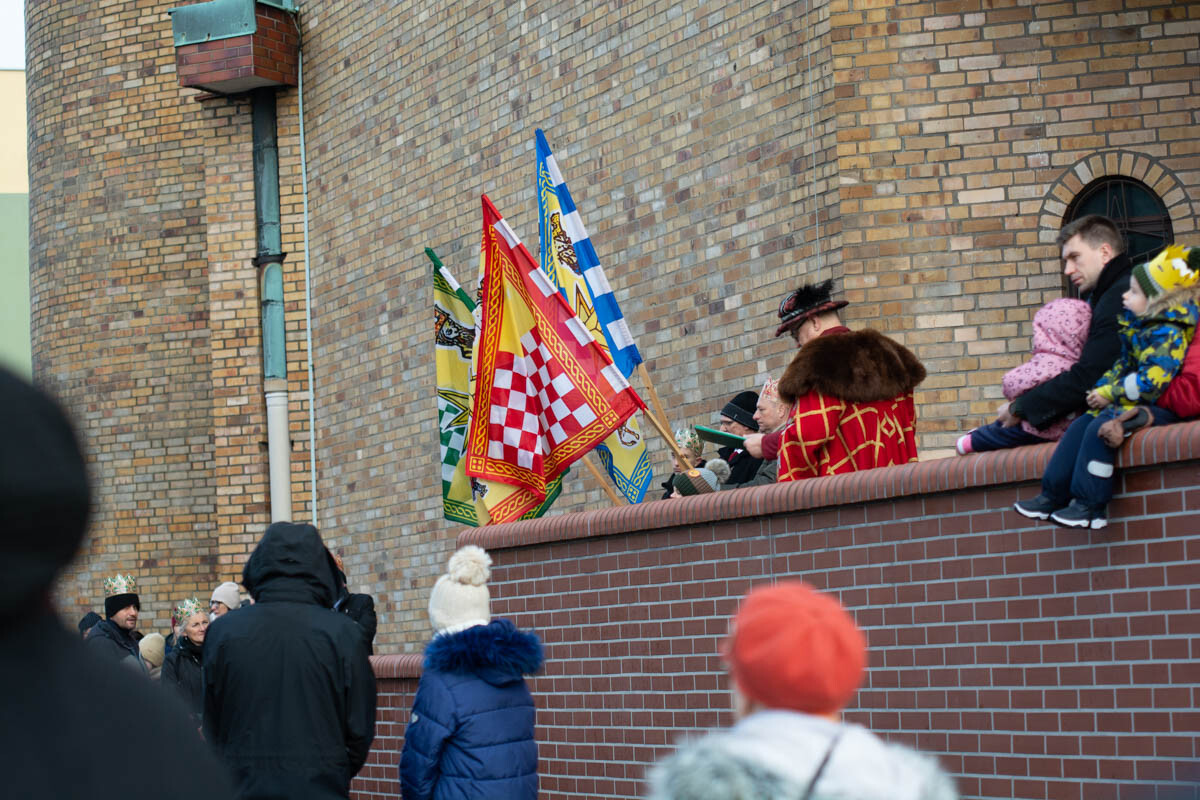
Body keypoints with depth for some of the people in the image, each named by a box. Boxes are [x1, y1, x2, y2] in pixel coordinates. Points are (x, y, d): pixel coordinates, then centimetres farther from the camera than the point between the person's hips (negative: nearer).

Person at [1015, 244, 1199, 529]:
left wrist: (1109, 394, -17)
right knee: (1080, 426, 7)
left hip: (1156, 408, -11)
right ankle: (1053, 497, 7)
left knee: (1100, 428, -25)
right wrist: (1101, 389, 0)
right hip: (1131, 403, 11)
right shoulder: (1136, 328, 13)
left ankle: (1091, 506, -22)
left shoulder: (1167, 335, -18)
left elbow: (1150, 382, -27)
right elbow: (1122, 366, 18)